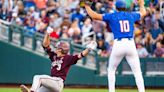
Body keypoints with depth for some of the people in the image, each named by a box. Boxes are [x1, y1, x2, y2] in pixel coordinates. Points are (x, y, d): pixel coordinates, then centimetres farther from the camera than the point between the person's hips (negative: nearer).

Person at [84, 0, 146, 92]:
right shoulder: (131, 15, 13)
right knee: (137, 72, 3)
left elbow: (94, 15, 4)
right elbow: (143, 12, 34)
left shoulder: (112, 16, 5)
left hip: (118, 44, -1)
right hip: (131, 44, 1)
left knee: (111, 70, 17)